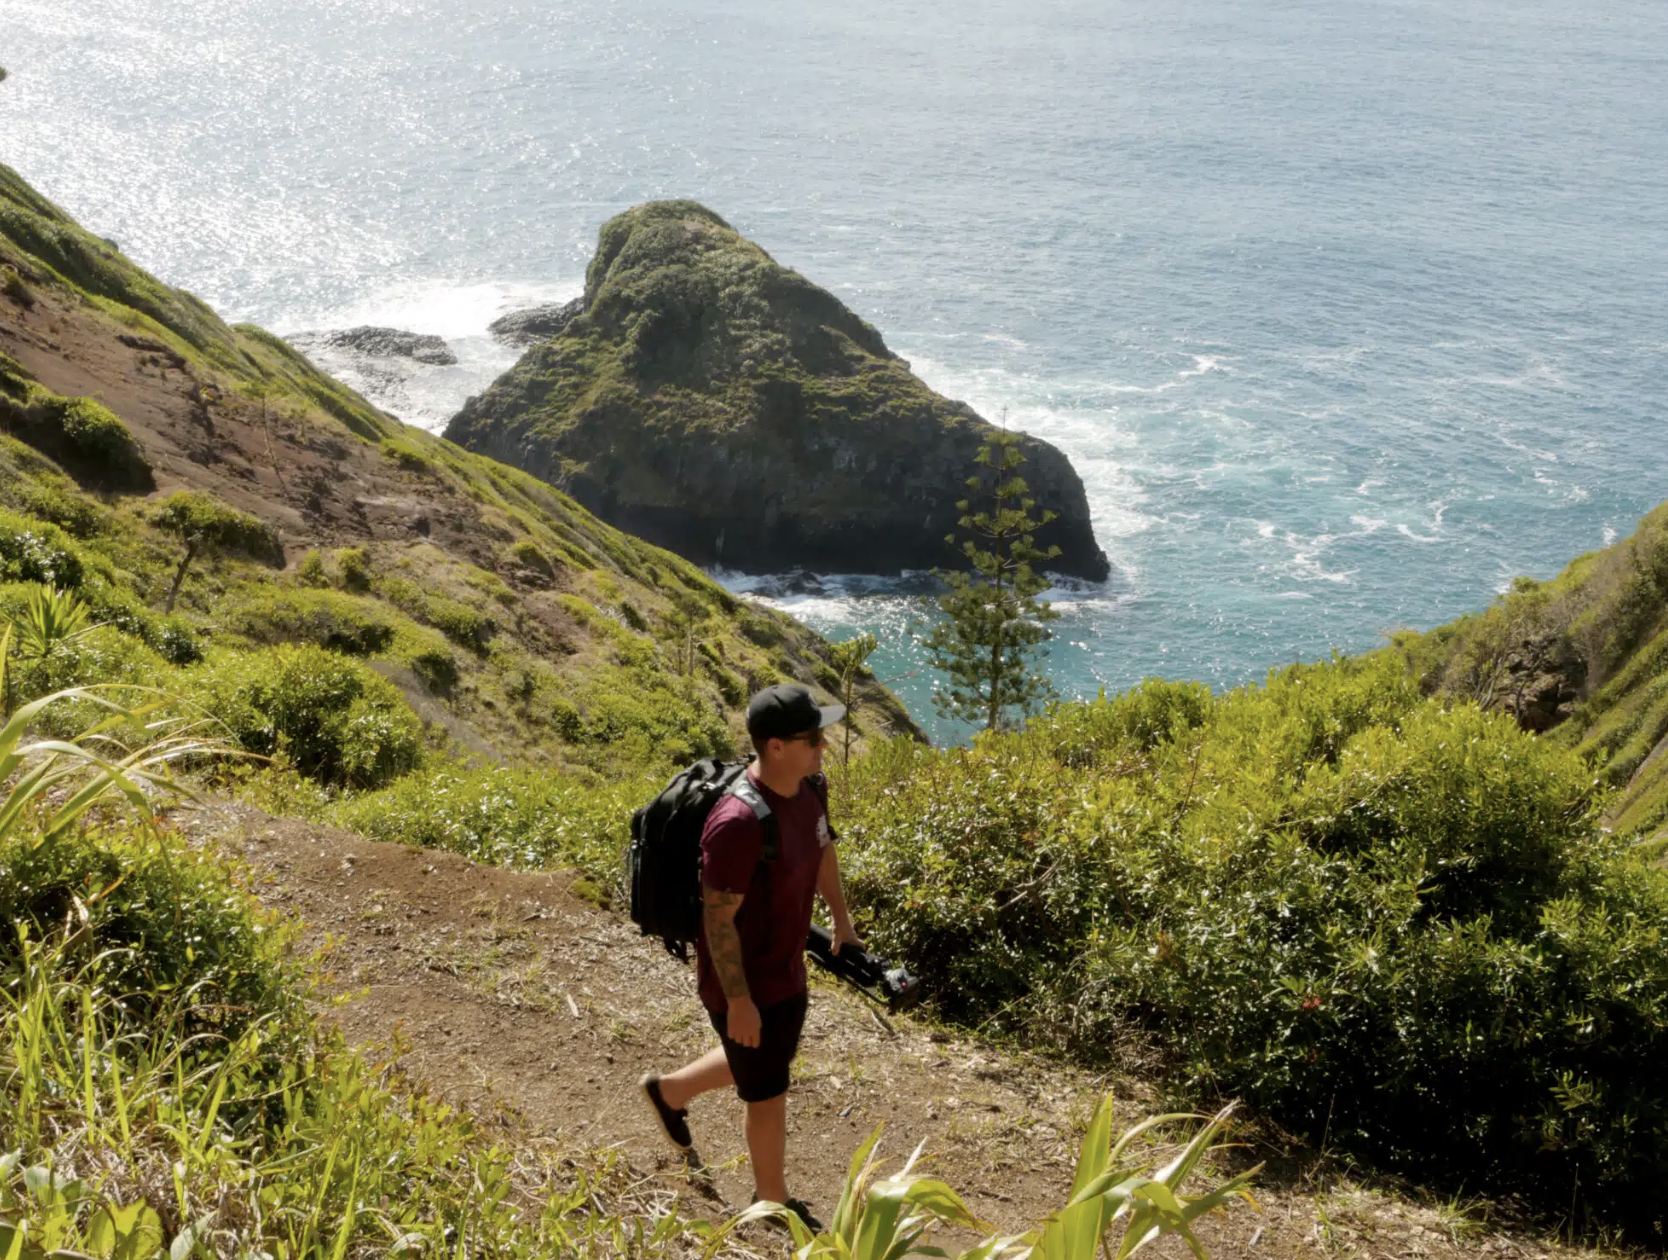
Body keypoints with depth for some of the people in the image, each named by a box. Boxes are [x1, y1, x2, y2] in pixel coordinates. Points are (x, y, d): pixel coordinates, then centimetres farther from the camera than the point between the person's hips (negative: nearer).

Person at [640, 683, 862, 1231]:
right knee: (769, 1094, 11)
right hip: (744, 982, -8)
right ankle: (775, 1206, 36)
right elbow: (718, 919, -27)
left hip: (786, 968, 9)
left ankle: (669, 1090, 54)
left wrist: (842, 920, 22)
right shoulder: (739, 823, -35)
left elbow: (823, 848, 12)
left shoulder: (805, 786, -8)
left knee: (773, 1060, 30)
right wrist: (739, 1001, -21)